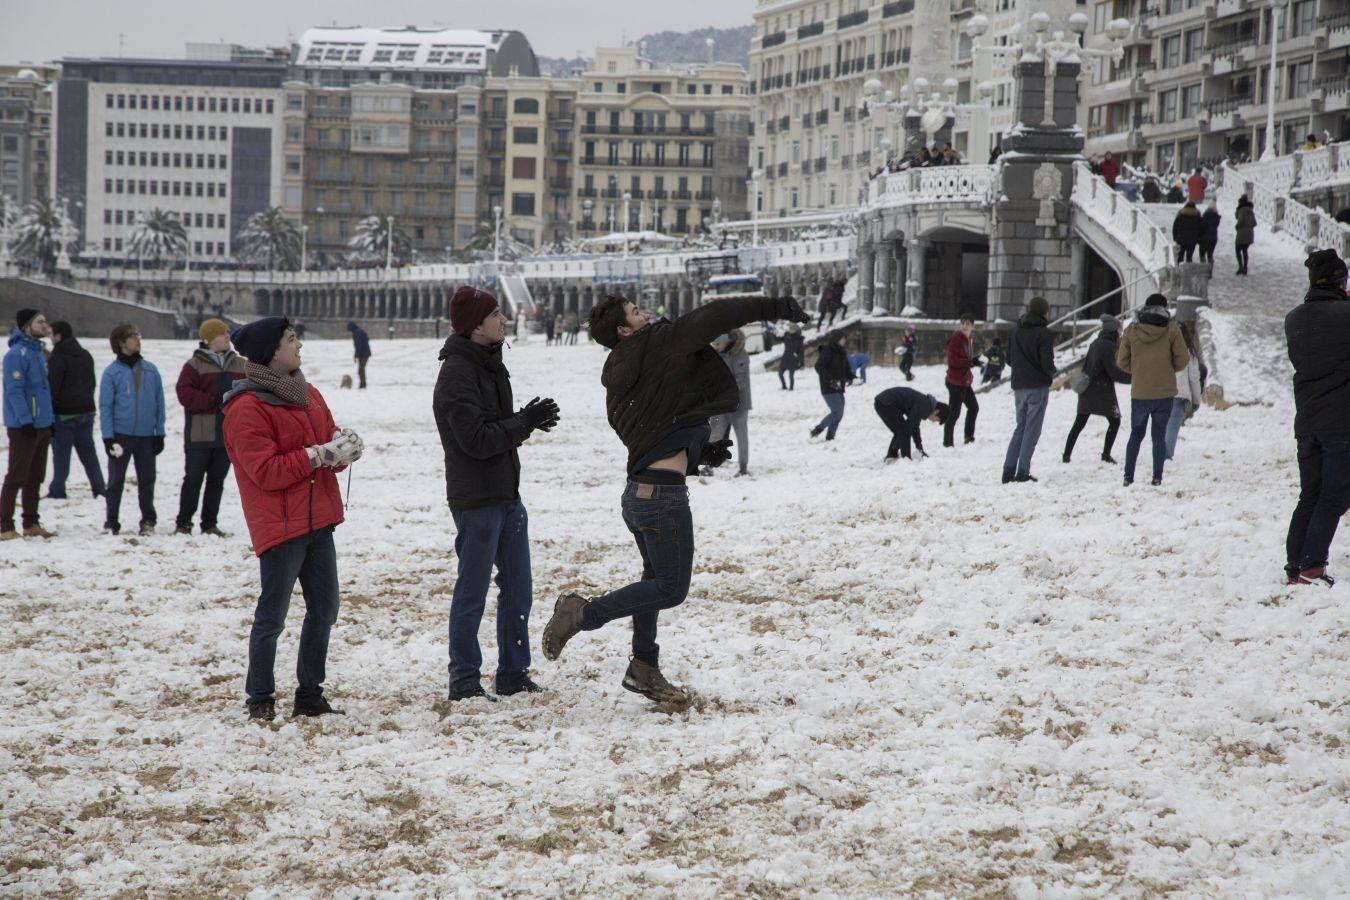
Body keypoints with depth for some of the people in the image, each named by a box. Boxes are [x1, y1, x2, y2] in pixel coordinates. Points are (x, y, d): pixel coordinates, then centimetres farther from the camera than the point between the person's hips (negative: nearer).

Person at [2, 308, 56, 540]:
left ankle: (31, 524, 20)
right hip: (23, 427, -9)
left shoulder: (39, 353, 14)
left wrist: (51, 419, 17)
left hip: (42, 425, 9)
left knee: (35, 478, 13)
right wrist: (25, 421, -23)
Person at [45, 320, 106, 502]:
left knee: (61, 452, -2)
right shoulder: (85, 355, 14)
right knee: (87, 451, 11)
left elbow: (52, 387, -17)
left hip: (64, 412, -7)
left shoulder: (58, 357, -13)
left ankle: (57, 490, -2)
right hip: (86, 411, 7)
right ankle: (99, 487, 8)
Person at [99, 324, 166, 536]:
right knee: (116, 480, 4)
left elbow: (159, 403, 9)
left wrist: (159, 433, 5)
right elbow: (105, 407, -3)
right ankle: (112, 522, 12)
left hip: (146, 436, 3)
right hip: (121, 435, -3)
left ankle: (148, 520, 18)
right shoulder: (112, 372, -3)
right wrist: (108, 437, -9)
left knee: (147, 480, 8)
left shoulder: (150, 370, 6)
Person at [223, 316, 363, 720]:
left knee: (324, 609, 12)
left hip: (318, 520, 8)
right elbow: (266, 472, -18)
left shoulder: (307, 395, 14)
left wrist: (343, 445, -7)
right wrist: (317, 455, -20)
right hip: (279, 525, -8)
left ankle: (310, 694, 21)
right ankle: (260, 699, 6)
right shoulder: (247, 409, -13)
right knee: (272, 615, -4)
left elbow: (329, 438, 17)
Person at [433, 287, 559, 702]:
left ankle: (513, 675, 21)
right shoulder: (456, 374, -17)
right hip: (475, 500, -9)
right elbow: (476, 439, -22)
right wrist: (526, 422, -17)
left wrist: (529, 419, -1)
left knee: (518, 590, 12)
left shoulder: (490, 364, 13)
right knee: (472, 594, -2)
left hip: (506, 495, 9)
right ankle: (464, 682, 5)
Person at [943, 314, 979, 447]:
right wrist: (970, 362, -28)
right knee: (954, 412, -7)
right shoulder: (956, 339, -17)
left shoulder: (966, 339, 12)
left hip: (965, 381, 10)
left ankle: (969, 436, 33)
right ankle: (948, 441, -2)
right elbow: (952, 360, -24)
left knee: (973, 407, 20)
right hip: (956, 382, -10)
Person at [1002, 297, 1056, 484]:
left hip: (1018, 386, 6)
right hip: (1038, 387, -6)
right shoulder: (1043, 333, -12)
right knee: (1032, 430, -2)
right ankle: (1023, 472, -6)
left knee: (1020, 428, 15)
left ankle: (1008, 471, 8)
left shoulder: (1016, 333, 9)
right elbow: (1047, 363, -16)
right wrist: (1052, 373, 4)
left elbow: (1009, 359, 13)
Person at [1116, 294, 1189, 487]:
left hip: (1139, 393, 1)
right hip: (1164, 392, -1)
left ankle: (1128, 476, 8)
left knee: (1136, 434, 13)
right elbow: (1182, 360, -3)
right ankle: (1157, 477, 3)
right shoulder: (1171, 329, -6)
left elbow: (1122, 362, 2)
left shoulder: (1131, 330, -1)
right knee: (1159, 436, 8)